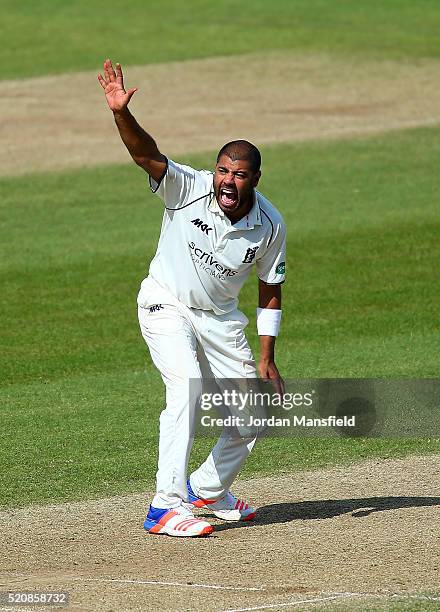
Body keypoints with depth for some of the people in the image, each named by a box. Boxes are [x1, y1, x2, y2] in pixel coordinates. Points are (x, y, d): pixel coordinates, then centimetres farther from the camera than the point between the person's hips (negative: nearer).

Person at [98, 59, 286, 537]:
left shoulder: (270, 226, -13)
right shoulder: (187, 189, -22)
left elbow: (270, 293, -1)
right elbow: (146, 154, -38)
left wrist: (266, 359, -3)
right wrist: (121, 113, -57)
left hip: (220, 319, 4)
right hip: (166, 306, -4)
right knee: (187, 390, -27)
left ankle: (208, 489, 31)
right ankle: (166, 507, -29)